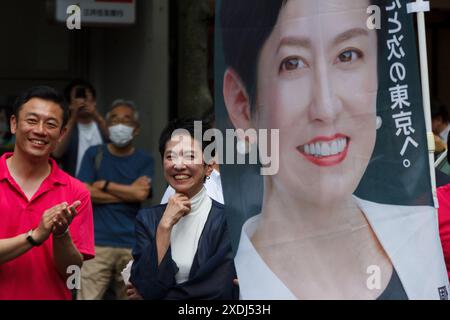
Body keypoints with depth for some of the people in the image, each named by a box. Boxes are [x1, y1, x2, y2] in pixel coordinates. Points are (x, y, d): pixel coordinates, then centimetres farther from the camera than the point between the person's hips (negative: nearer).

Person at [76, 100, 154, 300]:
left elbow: (141, 194, -9)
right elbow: (83, 193, -4)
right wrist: (128, 192, -5)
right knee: (87, 297, -11)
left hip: (132, 245, 1)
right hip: (97, 242, -1)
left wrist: (104, 185, -2)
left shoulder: (145, 161, 8)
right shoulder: (94, 154, 8)